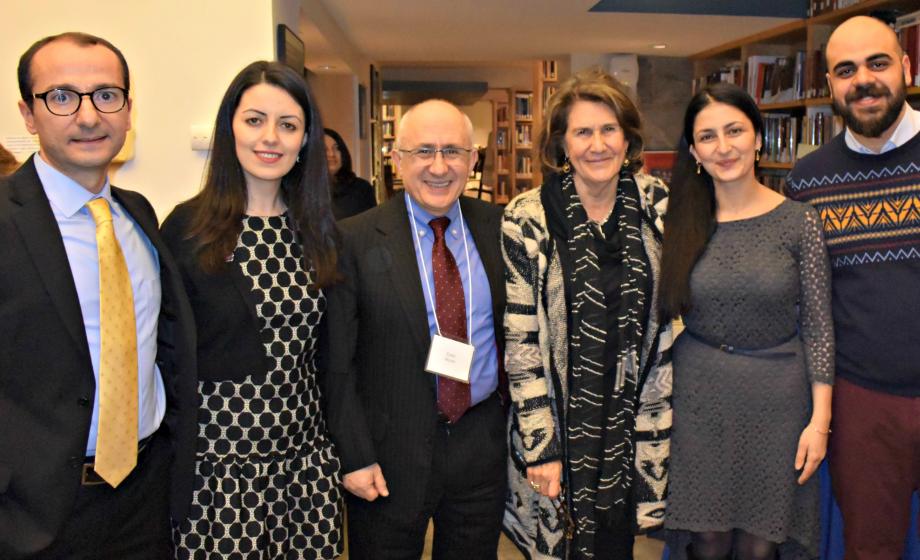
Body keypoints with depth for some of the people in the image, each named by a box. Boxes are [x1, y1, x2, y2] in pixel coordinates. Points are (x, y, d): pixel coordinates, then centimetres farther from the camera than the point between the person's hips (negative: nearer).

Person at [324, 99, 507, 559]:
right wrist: (355, 456, -10)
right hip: (391, 452, -3)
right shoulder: (355, 240, -10)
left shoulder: (499, 228, 0)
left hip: (483, 446, 3)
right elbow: (338, 361, -9)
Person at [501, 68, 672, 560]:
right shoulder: (526, 219, -11)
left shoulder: (657, 205, -2)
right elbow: (518, 342, -11)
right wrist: (540, 446, -12)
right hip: (557, 425, -2)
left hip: (635, 422, 3)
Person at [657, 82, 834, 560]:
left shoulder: (799, 221, -5)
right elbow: (665, 313, 4)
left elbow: (817, 324, -3)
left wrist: (820, 419, -5)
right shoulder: (682, 223, -1)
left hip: (776, 395, -1)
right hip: (698, 394, 1)